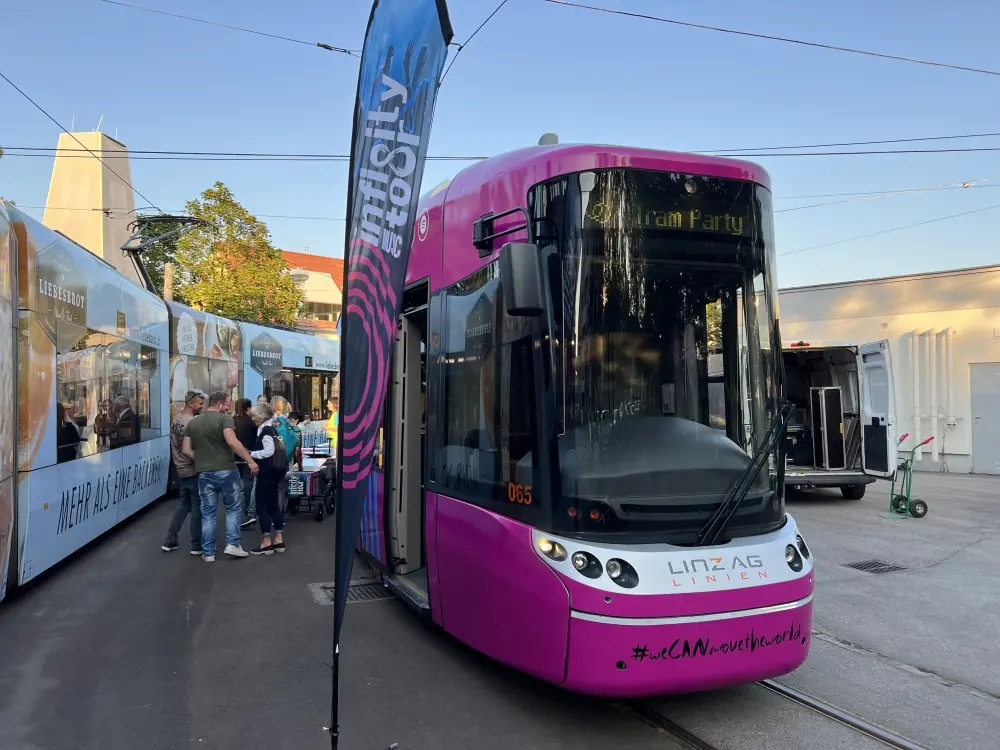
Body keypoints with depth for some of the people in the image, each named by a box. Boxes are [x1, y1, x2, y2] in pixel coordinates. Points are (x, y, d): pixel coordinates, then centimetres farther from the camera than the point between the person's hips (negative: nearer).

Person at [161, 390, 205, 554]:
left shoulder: (175, 420, 8)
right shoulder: (192, 422, -20)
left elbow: (175, 445, 15)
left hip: (181, 469, 8)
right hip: (193, 470, -8)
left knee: (183, 504, 17)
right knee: (197, 506, 1)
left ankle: (170, 541, 19)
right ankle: (197, 545, 7)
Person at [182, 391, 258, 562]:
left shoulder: (192, 423, 10)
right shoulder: (225, 419, -8)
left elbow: (186, 450, 8)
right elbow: (232, 441, -23)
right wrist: (250, 461, -22)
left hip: (204, 473, 4)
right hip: (226, 471, -4)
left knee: (208, 513, 10)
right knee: (234, 508, 12)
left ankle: (208, 552, 13)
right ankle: (233, 544, 4)